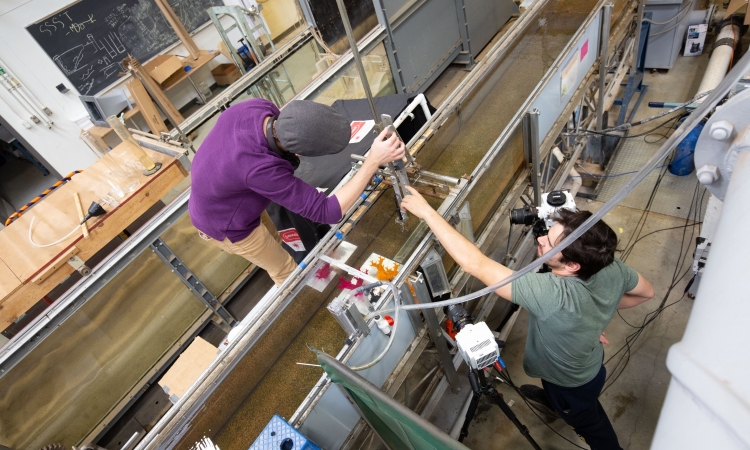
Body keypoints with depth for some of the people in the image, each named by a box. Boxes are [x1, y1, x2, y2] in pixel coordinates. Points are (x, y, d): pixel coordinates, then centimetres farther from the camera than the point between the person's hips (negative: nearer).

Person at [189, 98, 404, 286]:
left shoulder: (259, 106, -24)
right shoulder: (259, 168, -46)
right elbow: (326, 211, -40)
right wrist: (373, 161, -42)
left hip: (219, 196, 7)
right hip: (225, 223, -7)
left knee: (273, 240, 30)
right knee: (285, 270, 15)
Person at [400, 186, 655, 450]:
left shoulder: (553, 295, -51)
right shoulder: (612, 267, -28)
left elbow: (476, 265, -51)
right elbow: (646, 292, -5)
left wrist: (427, 212, -46)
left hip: (574, 384, -7)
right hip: (588, 362, 7)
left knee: (592, 426, 27)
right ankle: (552, 400, 73)